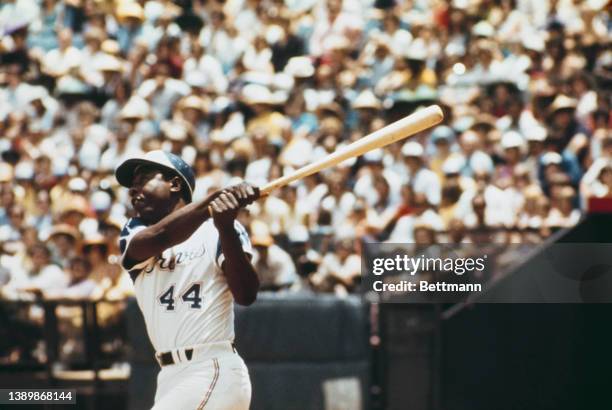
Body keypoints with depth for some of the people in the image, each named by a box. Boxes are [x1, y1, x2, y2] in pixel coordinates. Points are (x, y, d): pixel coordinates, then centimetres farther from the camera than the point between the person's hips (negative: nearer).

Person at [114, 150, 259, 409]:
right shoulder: (134, 234, 11)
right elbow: (158, 239, -14)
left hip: (214, 372, -6)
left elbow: (246, 295, -16)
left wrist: (226, 229, -31)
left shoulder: (215, 231, -1)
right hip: (172, 378, 6)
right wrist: (214, 200, -28)